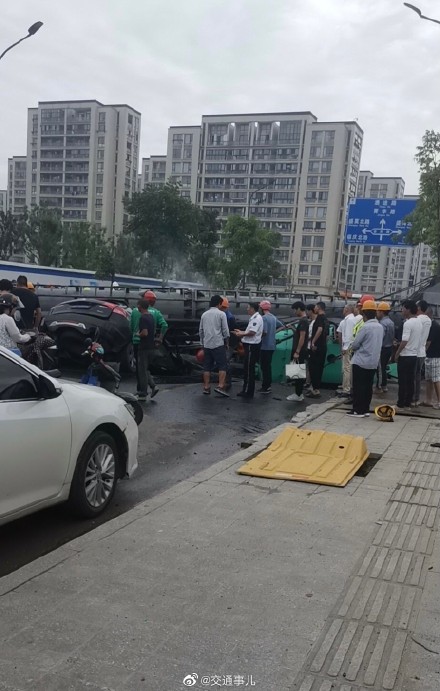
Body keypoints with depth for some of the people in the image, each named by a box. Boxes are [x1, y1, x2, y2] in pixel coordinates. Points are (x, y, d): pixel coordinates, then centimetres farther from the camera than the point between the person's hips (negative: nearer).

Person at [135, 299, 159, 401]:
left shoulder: (143, 318, -18)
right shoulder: (151, 317, 11)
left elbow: (145, 333, -27)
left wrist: (138, 334, -8)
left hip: (144, 347, -9)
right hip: (150, 346, 9)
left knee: (142, 370, -1)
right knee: (145, 369, 18)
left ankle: (143, 394, 5)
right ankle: (153, 386, 8)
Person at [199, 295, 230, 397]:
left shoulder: (204, 314, 11)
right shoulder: (221, 314, -4)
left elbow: (200, 330, 14)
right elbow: (225, 330, -6)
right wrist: (226, 340, 10)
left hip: (207, 344, 5)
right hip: (218, 344, -5)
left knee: (207, 366, 9)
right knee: (222, 366, -1)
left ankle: (206, 387, 10)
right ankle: (220, 386, -12)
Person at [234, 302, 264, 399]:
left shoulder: (256, 318, -17)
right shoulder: (254, 318, 17)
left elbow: (252, 332, -24)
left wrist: (241, 334, -11)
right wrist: (241, 332, 18)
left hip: (252, 346, -11)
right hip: (251, 345, 11)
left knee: (249, 369, -5)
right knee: (248, 369, 14)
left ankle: (248, 392, 0)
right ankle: (246, 390, 21)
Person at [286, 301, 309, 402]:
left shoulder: (303, 321, -16)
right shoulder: (303, 320, 15)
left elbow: (302, 338, -20)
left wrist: (297, 352, -21)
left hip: (300, 352, -10)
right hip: (300, 351, 10)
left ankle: (298, 395, -1)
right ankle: (298, 393, 18)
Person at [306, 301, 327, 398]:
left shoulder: (320, 317, -11)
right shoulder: (324, 318, 17)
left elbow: (319, 329, -27)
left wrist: (313, 342, -24)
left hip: (317, 346, -9)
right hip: (323, 346, 9)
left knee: (314, 367, -6)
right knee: (319, 367, 12)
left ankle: (315, 390, -7)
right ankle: (316, 388, 17)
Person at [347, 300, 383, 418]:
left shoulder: (365, 327, -17)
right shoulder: (380, 327, 6)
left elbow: (354, 345, -12)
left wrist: (354, 349, 10)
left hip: (361, 361, -7)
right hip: (374, 362, 7)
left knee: (358, 386, 0)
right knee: (368, 386, 11)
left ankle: (358, 410, 3)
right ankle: (365, 409, 15)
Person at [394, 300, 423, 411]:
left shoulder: (408, 323, -18)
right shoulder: (419, 323, 9)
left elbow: (404, 341, -21)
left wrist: (397, 353, -11)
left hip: (405, 356, -8)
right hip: (414, 355, 8)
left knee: (403, 381, -1)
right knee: (410, 381, 11)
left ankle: (400, 405, 3)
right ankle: (408, 403, 16)